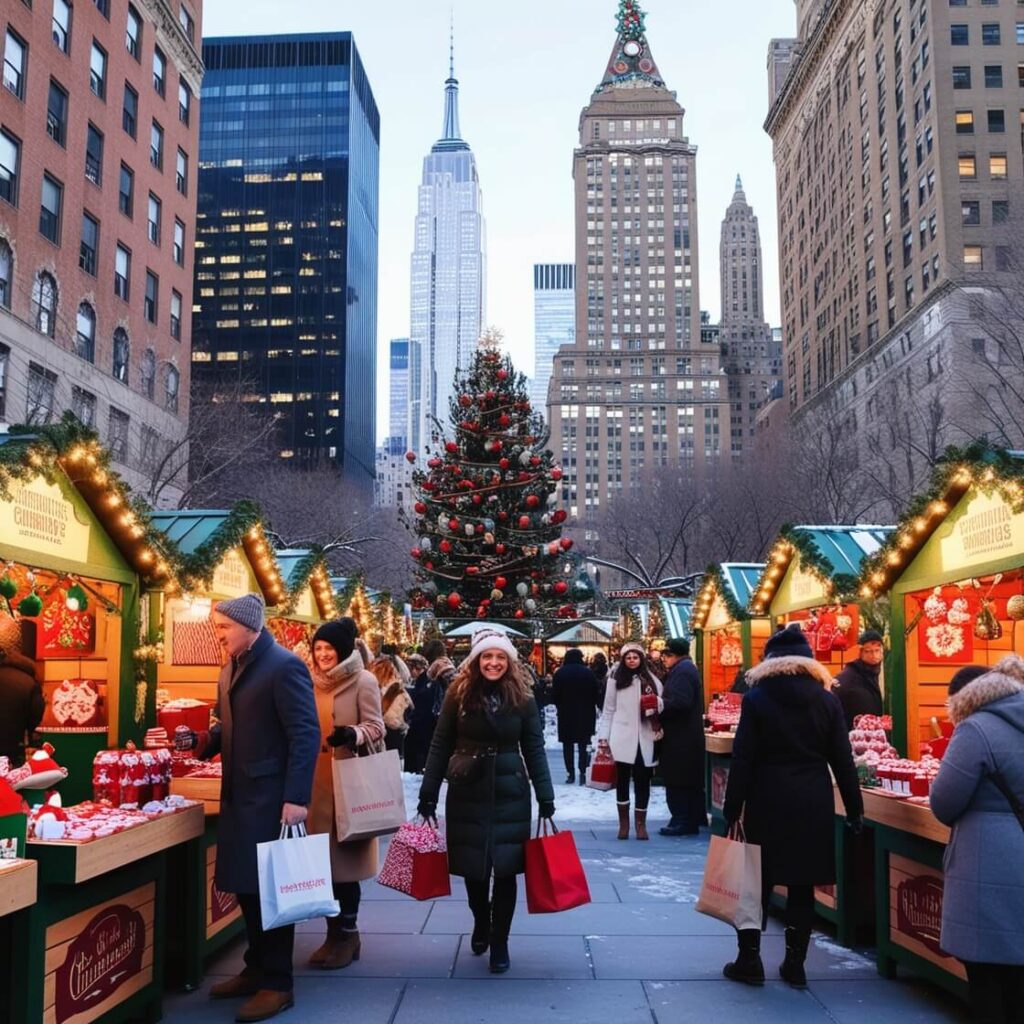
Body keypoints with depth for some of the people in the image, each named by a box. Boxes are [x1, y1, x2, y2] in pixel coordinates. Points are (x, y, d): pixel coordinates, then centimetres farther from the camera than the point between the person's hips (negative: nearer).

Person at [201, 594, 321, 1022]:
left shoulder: (285, 666, -16)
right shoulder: (231, 669, 11)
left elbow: (306, 735, -20)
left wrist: (296, 798, -24)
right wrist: (206, 741, 0)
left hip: (272, 797, -8)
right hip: (239, 795, 8)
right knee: (247, 886, 15)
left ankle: (278, 984, 13)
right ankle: (257, 969, 30)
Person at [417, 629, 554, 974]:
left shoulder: (522, 698, -2)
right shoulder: (458, 694, -4)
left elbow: (534, 750, 1)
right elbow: (440, 745, -1)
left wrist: (546, 798, -3)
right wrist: (428, 794, -3)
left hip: (509, 793, 0)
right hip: (467, 792, 0)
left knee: (505, 868, 2)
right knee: (472, 865, 10)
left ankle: (500, 943, 17)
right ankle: (480, 924, 37)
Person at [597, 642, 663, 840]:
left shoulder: (652, 681, 9)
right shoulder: (615, 680, 1)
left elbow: (661, 707, 14)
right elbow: (608, 710, 2)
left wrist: (657, 704, -9)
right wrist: (603, 736, -1)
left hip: (645, 739, 2)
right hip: (622, 739, -2)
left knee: (643, 781, 6)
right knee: (622, 780, 5)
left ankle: (641, 823, 17)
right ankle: (623, 822, 16)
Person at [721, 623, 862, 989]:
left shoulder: (757, 698, -5)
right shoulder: (827, 699, 1)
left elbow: (743, 759, -7)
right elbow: (842, 759, 2)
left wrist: (732, 809, -2)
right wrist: (854, 808, 10)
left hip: (767, 802, -2)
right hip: (813, 804, 2)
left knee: (758, 883, 9)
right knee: (802, 886, 10)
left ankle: (749, 961, 13)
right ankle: (795, 965, 15)